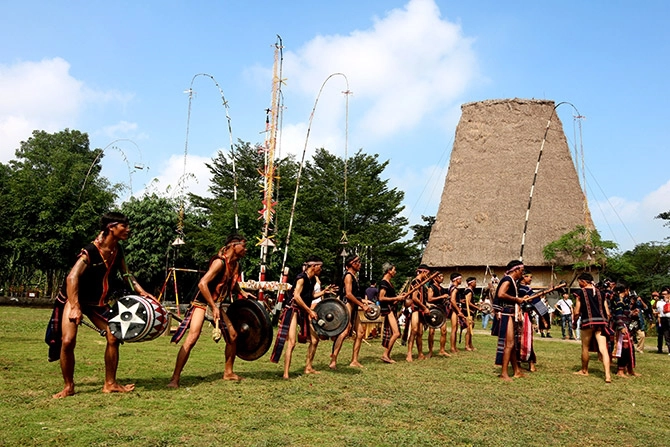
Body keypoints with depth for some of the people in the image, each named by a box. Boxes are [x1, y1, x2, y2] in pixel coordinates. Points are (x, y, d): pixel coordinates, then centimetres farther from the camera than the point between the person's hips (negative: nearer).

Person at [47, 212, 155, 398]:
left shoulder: (117, 250, -3)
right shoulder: (91, 251, -25)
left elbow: (126, 274, 9)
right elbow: (72, 278, -33)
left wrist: (141, 292, -4)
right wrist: (75, 307, -42)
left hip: (97, 301, 7)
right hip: (75, 299, -6)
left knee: (114, 337, -2)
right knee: (68, 341, -17)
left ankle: (110, 384, 10)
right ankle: (68, 387, 3)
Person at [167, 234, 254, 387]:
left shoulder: (235, 264, 6)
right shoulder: (220, 262, -20)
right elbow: (202, 284, -29)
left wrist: (242, 293, 9)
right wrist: (213, 308, -27)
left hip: (217, 305, 9)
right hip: (202, 303, -9)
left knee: (233, 335, 10)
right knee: (192, 337, -20)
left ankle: (228, 372, 26)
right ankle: (175, 378, -15)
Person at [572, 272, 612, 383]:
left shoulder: (580, 293, -1)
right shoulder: (600, 292, 12)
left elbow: (577, 312, -4)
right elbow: (607, 312, 10)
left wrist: (574, 322, 11)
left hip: (588, 322, -4)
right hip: (601, 322, 4)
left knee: (585, 347, 14)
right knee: (603, 349, -3)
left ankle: (584, 371, 29)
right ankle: (607, 375, -14)